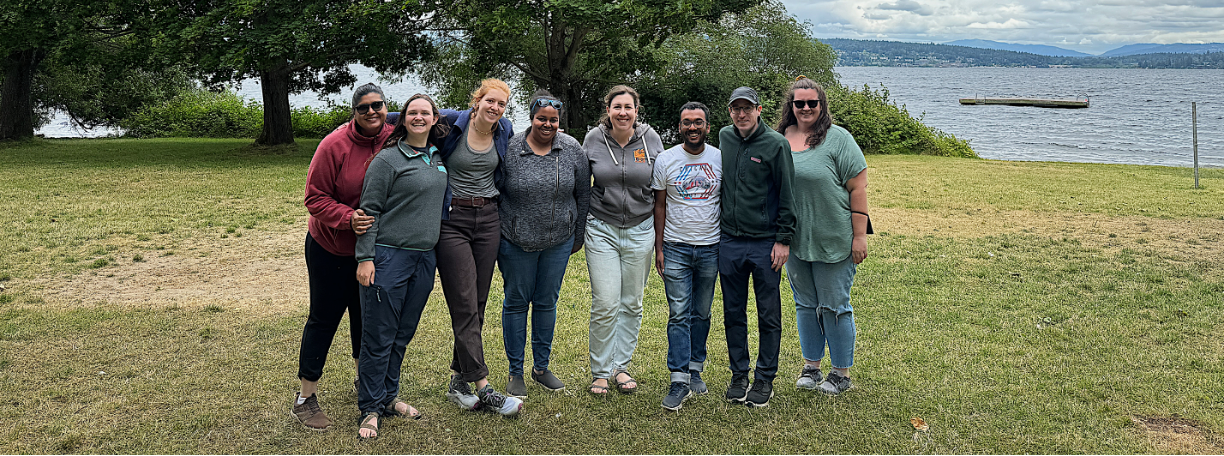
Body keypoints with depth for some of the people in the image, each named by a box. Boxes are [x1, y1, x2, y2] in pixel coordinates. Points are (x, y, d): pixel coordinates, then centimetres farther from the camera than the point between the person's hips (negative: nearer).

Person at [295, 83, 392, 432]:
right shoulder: (335, 145, -19)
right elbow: (316, 198, -16)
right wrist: (348, 218, -32)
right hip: (331, 248, -4)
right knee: (324, 318, 3)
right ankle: (305, 398, 13)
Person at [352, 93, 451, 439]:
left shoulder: (438, 158, 12)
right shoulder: (387, 159, -7)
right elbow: (369, 211, -8)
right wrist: (365, 257, -13)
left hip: (425, 259, 6)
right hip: (389, 256, -6)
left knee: (403, 334, 14)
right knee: (379, 336, -1)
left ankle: (388, 396, 27)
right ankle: (371, 407, 9)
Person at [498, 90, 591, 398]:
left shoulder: (572, 149, -2)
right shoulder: (509, 149, -9)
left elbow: (583, 196, 7)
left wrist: (578, 237, 10)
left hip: (558, 241, 2)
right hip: (516, 242, -2)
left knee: (547, 302, 12)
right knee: (516, 303, 7)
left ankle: (541, 367, 28)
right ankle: (515, 372, 19)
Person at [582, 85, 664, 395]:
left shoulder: (650, 138, 0)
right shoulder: (594, 139, -1)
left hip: (640, 230, 1)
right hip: (601, 229, -1)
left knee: (632, 303, 8)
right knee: (605, 304, -6)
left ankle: (621, 366, 22)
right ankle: (600, 372, 9)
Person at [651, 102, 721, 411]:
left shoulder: (720, 159, 3)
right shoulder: (666, 159, 1)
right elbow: (660, 206, 5)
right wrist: (658, 248, 1)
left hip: (710, 247, 1)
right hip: (676, 248, -1)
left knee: (701, 313, 10)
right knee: (679, 314, -5)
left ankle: (695, 370, 23)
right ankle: (679, 381, -5)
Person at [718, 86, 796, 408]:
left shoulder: (776, 144, -7)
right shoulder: (723, 138, 7)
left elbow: (787, 195, -6)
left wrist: (783, 239, -9)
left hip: (765, 244, -4)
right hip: (729, 242, 4)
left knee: (769, 315, 4)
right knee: (733, 313, 10)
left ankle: (765, 379, 15)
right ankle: (739, 375, 23)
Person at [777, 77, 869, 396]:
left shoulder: (837, 138, -7)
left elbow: (858, 188, -9)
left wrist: (859, 236, -13)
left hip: (834, 240, -5)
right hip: (794, 241, 5)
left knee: (834, 307, 3)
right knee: (805, 304, 14)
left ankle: (841, 373, 17)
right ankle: (811, 367, 28)